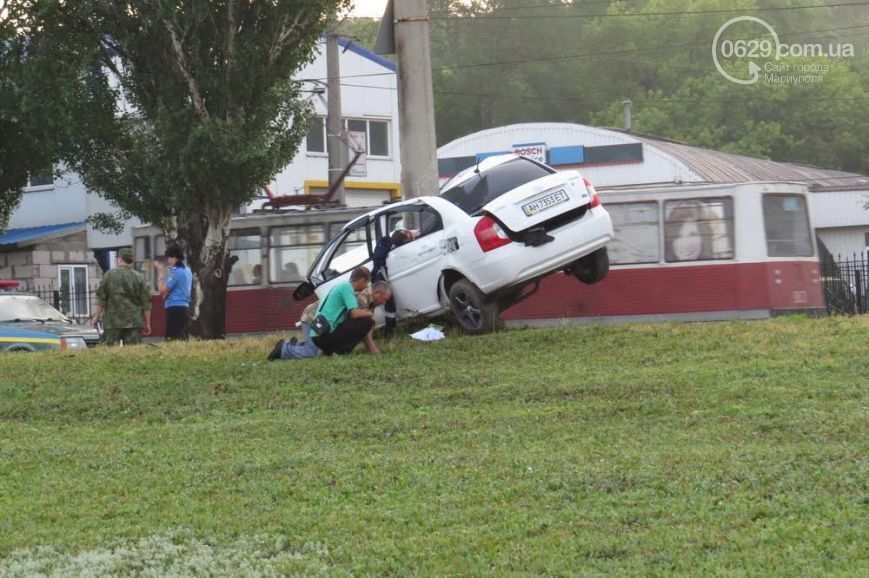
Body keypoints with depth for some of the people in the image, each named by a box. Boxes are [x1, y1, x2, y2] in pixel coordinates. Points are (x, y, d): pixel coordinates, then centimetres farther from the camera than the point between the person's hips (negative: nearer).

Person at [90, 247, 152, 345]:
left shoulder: (109, 275, -2)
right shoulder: (139, 278, 4)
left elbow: (101, 299, -2)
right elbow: (146, 303, 4)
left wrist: (96, 316, 6)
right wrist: (147, 324, 10)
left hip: (112, 322, -2)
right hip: (134, 322, 2)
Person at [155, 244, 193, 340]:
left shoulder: (176, 272, -12)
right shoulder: (187, 271, 16)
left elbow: (162, 291, -12)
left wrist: (160, 272, -4)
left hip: (175, 308, -9)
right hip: (185, 307, 9)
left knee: (173, 339, -11)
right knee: (183, 339, 8)